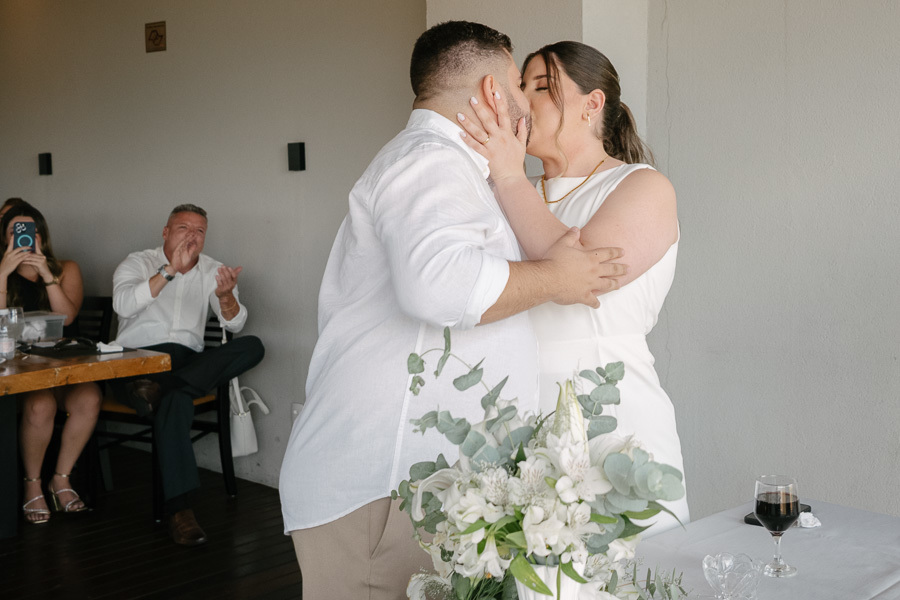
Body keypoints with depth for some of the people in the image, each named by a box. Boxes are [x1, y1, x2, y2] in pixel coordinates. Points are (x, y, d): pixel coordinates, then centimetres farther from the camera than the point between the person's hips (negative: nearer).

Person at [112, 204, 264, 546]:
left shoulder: (212, 271, 16)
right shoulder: (138, 264, 7)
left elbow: (234, 324, 1)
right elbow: (122, 304, -16)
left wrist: (225, 296, -21)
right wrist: (170, 270, -25)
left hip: (190, 361, 4)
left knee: (252, 347, -23)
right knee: (175, 399, -38)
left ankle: (158, 388, -34)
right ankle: (179, 510, -40)